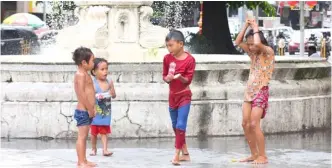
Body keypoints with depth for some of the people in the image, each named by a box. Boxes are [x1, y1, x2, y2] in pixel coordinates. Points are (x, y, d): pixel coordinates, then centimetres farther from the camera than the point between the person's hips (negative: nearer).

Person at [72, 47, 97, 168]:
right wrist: (90, 109, -20)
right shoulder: (81, 75, -16)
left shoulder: (84, 74, 16)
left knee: (84, 136, 13)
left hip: (86, 111, 10)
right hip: (83, 111, -10)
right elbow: (81, 93, -22)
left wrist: (91, 109, 16)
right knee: (82, 136, -8)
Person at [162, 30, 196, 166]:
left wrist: (180, 77, -34)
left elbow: (188, 80, -14)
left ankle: (176, 155, -11)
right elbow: (164, 76, 5)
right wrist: (167, 78, -18)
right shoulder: (167, 58, -2)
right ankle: (185, 154, 21)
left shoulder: (189, 59, -16)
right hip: (172, 96, 6)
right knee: (175, 126, 11)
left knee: (180, 126, -13)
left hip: (184, 96, -6)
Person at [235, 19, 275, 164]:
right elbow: (238, 42, 14)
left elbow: (258, 43, -29)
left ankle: (262, 156, -6)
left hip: (261, 92, -8)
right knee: (245, 124, 3)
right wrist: (246, 26, 5)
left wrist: (255, 29, -13)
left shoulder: (268, 52, -8)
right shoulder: (253, 53, 12)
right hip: (249, 91, 8)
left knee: (254, 124, -13)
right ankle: (254, 154, 11)